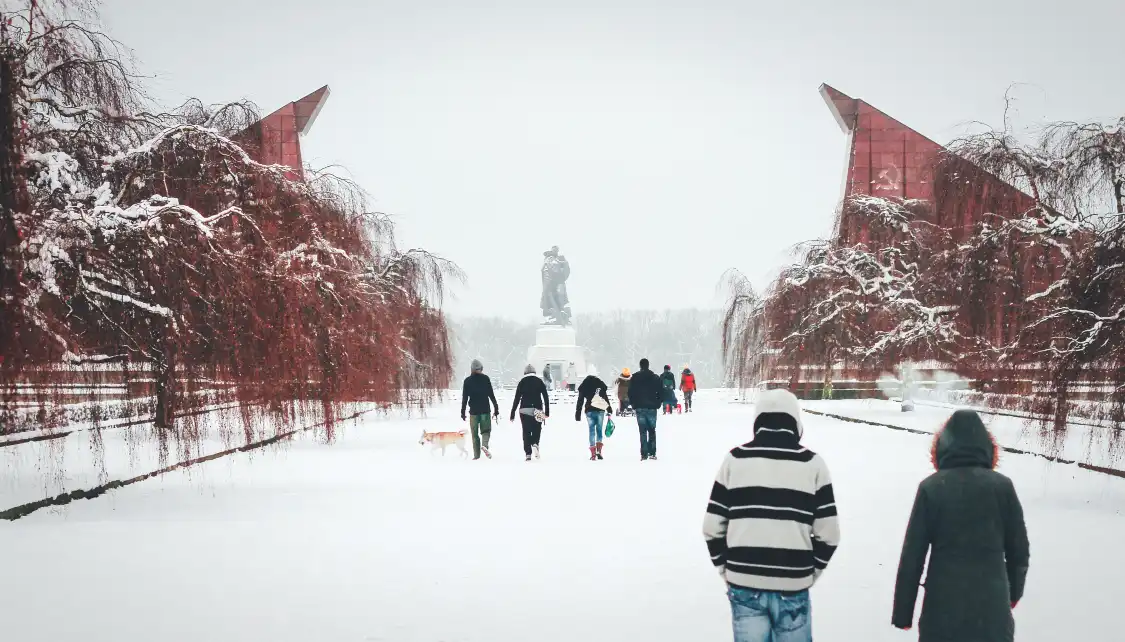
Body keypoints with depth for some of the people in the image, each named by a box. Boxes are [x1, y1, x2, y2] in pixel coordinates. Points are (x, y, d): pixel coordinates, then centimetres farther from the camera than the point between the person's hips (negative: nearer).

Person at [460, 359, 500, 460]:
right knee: (486, 430, 9)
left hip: (473, 410, 1)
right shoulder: (485, 378, 0)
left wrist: (463, 412, 7)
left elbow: (464, 397, 3)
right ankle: (484, 445, -19)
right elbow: (491, 394, -1)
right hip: (485, 409, -1)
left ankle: (476, 454, 3)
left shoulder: (467, 380, 2)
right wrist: (496, 408, 3)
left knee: (475, 433, 7)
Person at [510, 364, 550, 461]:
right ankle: (535, 444, -17)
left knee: (526, 432, 4)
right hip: (537, 410, 0)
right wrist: (547, 412, 2)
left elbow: (517, 399, 0)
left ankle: (528, 453, -2)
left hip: (524, 409, 0)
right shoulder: (539, 381, 5)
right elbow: (546, 397, 0)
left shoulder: (522, 382, 3)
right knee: (537, 429, 12)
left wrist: (512, 414, 3)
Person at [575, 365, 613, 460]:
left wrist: (578, 413, 6)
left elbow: (580, 400, 3)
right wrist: (609, 409, 16)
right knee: (599, 430, 8)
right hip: (600, 410, 0)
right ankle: (599, 451, -2)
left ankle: (593, 453, -2)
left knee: (592, 431, 3)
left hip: (589, 410, 0)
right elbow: (606, 397, 5)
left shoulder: (583, 385, 3)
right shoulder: (601, 383, 2)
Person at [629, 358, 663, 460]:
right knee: (652, 430, 9)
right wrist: (657, 404, 12)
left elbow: (630, 393, 2)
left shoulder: (634, 378, 1)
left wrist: (633, 405, 11)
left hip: (639, 407, -1)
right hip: (651, 408, 1)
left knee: (643, 431, 0)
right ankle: (652, 453, 4)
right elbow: (660, 392, 3)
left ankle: (644, 454, -6)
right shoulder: (655, 378, 2)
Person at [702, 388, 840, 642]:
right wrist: (809, 573, 12)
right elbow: (827, 533, -2)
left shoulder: (735, 459, 0)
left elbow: (713, 527, 1)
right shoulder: (812, 463, -2)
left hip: (744, 585, 1)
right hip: (792, 588, -1)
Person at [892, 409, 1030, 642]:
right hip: (992, 606, 1)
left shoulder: (930, 487, -6)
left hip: (943, 606, -1)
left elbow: (912, 554, -5)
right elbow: (1019, 549, 5)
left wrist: (902, 611, 3)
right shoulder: (1002, 486, -2)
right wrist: (1013, 591, 24)